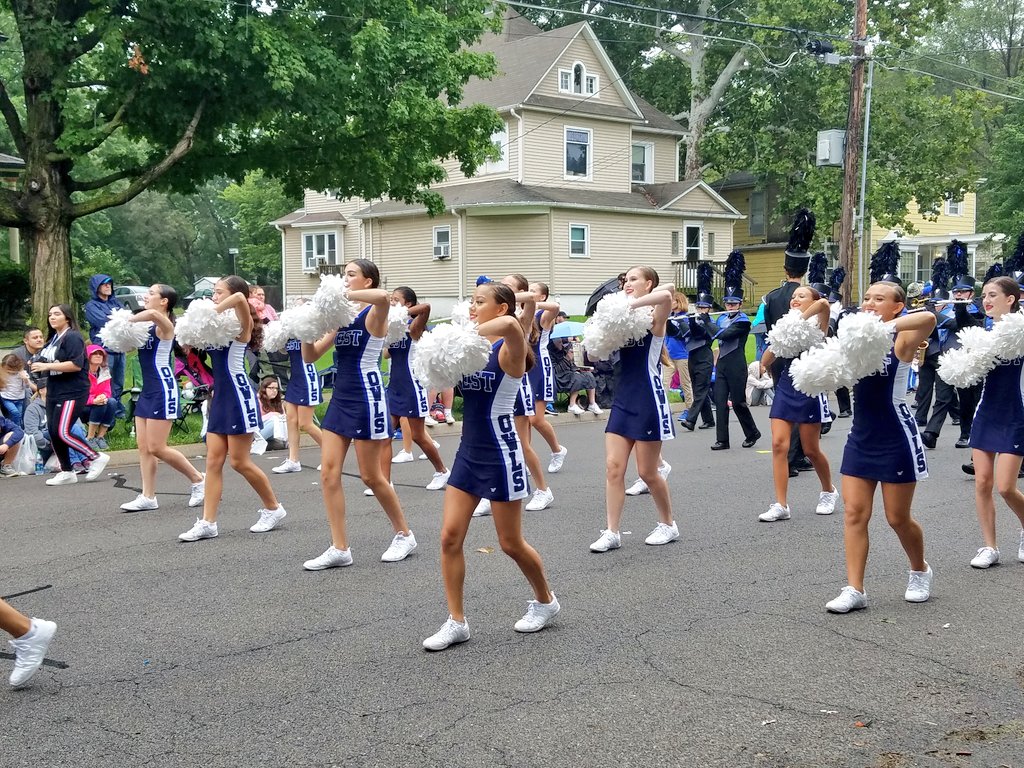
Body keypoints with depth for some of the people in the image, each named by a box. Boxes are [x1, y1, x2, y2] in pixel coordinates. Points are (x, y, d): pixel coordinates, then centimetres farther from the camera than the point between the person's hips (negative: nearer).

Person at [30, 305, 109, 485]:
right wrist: (38, 366, 8)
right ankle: (67, 472, 17)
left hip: (72, 393, -9)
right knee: (53, 433, 7)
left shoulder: (72, 337, -12)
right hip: (54, 393, 9)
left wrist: (46, 366, -21)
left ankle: (96, 457, 1)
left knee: (62, 432, -15)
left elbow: (76, 365, -23)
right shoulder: (53, 339, 16)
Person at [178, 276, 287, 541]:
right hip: (220, 396, 8)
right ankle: (207, 522, 6)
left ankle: (273, 508, 18)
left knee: (240, 462, -1)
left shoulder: (242, 324, -11)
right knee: (213, 461, 4)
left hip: (239, 396, -8)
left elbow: (240, 298, -32)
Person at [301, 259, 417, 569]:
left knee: (371, 476, 2)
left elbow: (384, 296, -35)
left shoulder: (374, 314, -8)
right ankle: (339, 549, 6)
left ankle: (404, 534, 21)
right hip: (340, 398, 8)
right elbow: (310, 356, 14)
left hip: (367, 398, -8)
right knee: (329, 471, 1)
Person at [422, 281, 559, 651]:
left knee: (511, 543, 6)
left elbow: (511, 324, -38)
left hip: (500, 454, -7)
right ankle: (456, 622, 10)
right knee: (450, 537, 0)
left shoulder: (509, 349, -14)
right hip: (468, 453, 7)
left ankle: (546, 601, 31)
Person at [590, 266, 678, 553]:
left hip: (648, 399, -6)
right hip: (623, 399, 6)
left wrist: (632, 304, -25)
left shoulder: (654, 316, -8)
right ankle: (612, 533, 6)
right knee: (613, 467, 1)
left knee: (648, 472, 3)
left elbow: (668, 293, -30)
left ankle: (668, 524, 24)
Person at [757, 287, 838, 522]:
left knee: (811, 450, 6)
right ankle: (781, 505, -4)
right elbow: (766, 361, 4)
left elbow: (823, 304, -28)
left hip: (809, 390, -5)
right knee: (779, 445, -7)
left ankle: (829, 491, 32)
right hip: (785, 388, 5)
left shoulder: (816, 324, -3)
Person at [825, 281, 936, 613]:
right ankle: (854, 589, 3)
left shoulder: (902, 340, -11)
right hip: (860, 438, 5)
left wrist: (886, 326, -35)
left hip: (896, 439, -5)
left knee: (898, 518, 6)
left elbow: (928, 318, -31)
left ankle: (920, 570, 34)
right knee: (854, 513, -1)